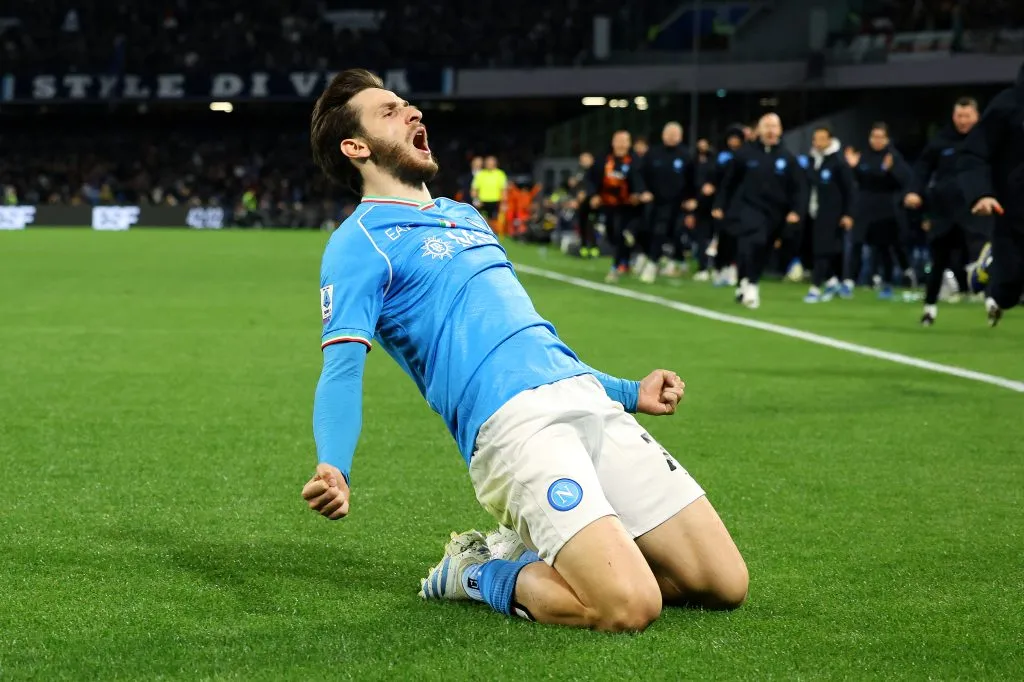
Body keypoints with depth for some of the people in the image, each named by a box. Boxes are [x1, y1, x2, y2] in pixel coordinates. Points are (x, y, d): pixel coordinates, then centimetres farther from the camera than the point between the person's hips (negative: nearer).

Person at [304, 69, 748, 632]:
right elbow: (342, 369, -11)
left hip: (587, 397, 8)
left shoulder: (464, 216, 28)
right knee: (628, 606, -25)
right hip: (511, 422, -8)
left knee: (724, 583, -2)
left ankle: (547, 556, 16)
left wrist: (628, 392, 34)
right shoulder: (359, 242, 3)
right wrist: (333, 470, -29)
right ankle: (478, 575, 2)